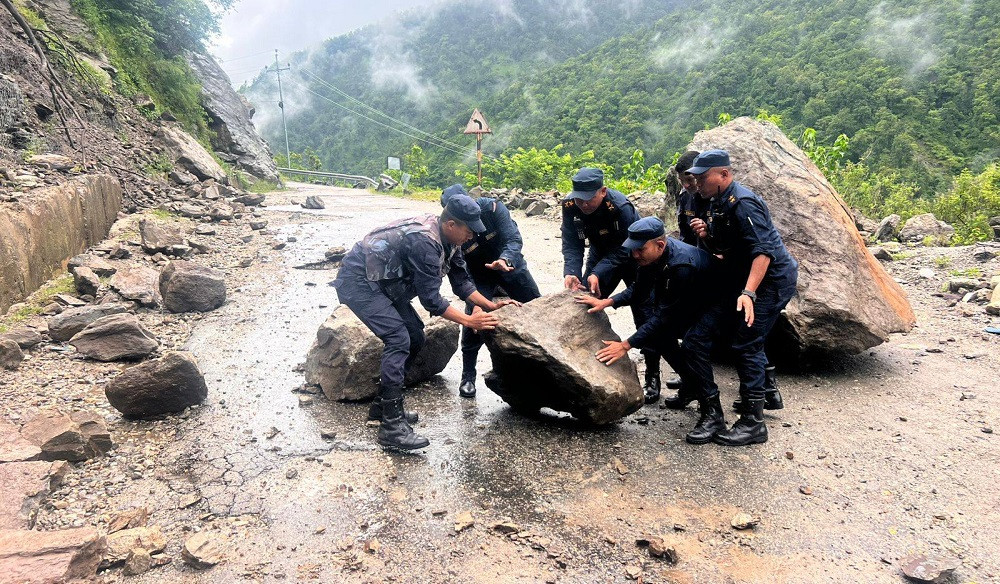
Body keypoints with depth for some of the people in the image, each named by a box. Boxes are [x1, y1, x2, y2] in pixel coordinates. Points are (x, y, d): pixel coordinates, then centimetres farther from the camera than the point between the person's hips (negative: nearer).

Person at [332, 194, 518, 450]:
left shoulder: (447, 238, 0)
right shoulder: (425, 242, -29)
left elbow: (460, 280, 9)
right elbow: (430, 298, -25)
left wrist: (490, 305, 1)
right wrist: (468, 321, -20)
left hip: (380, 282, 10)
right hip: (357, 282, -10)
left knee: (414, 338, 8)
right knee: (399, 339, -21)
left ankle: (382, 405, 19)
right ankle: (392, 427, -21)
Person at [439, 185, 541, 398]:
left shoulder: (491, 208, -27)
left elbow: (514, 239, -31)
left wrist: (505, 260, -53)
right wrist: (476, 304, -37)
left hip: (510, 263, 2)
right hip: (479, 276, -1)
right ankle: (468, 378, -1)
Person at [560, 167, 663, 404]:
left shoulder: (621, 207, -34)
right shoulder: (570, 206, -21)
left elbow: (623, 249, -31)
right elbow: (571, 245, -19)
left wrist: (597, 274, -42)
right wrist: (571, 272, -38)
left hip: (632, 258, -5)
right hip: (602, 255, 5)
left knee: (644, 314, -8)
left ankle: (652, 377, 1)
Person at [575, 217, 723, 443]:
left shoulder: (681, 266, -39)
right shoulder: (651, 255, -13)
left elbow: (664, 315, -35)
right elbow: (639, 291, 0)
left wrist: (626, 345, -34)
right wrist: (606, 302, -15)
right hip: (687, 301, 9)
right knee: (659, 334, 0)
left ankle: (713, 416, -16)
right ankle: (689, 382, 22)